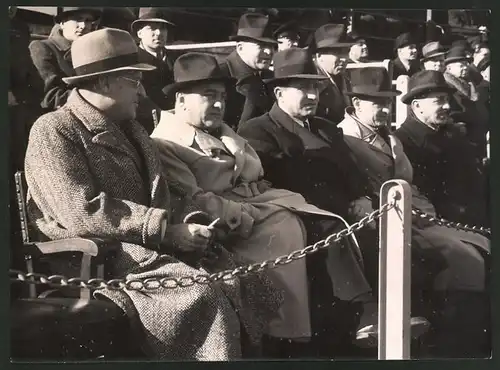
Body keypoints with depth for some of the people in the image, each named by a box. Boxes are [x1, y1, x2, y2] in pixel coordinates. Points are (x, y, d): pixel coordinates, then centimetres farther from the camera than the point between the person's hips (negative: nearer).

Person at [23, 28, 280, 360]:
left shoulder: (131, 130, 22)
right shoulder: (53, 131, -6)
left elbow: (163, 194, 21)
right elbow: (81, 212, -18)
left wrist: (190, 222, -3)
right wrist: (167, 231, -18)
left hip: (151, 246, 8)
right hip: (99, 255, -8)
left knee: (245, 285, -14)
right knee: (203, 296, -30)